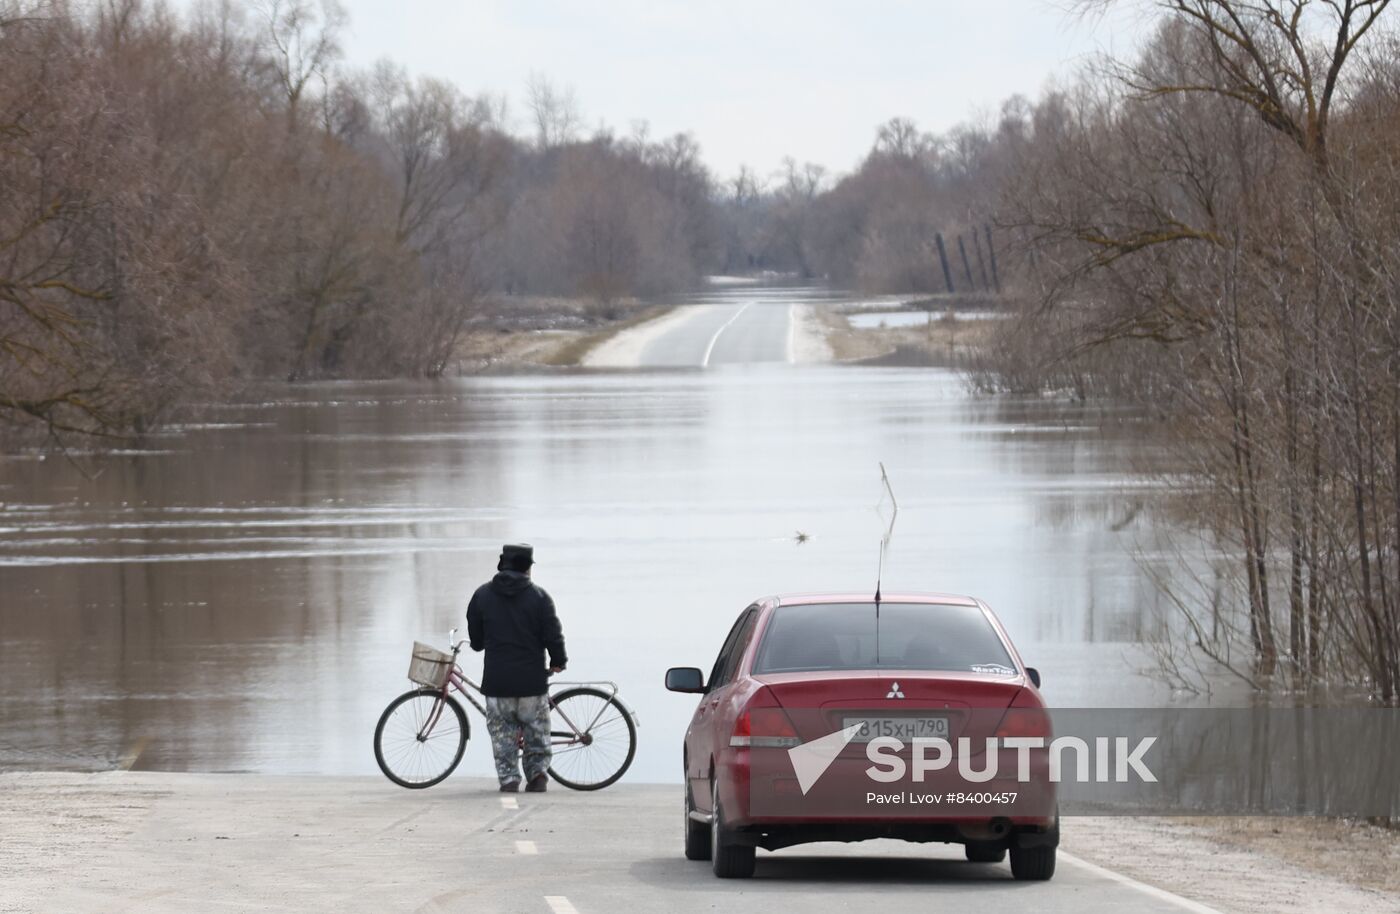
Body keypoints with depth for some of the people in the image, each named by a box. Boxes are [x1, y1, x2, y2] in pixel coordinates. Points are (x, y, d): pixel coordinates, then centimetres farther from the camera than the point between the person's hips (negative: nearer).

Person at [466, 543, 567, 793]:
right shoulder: (538, 596, -5)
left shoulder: (483, 594, 1)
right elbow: (553, 635, -5)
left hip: (497, 680, 1)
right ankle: (538, 771, 5)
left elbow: (475, 639, 8)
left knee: (502, 731, 10)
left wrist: (480, 645, 32)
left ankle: (508, 777, 4)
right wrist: (558, 661, 12)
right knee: (537, 730, 14)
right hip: (532, 679, -1)